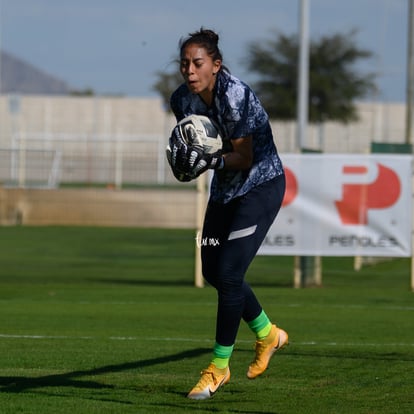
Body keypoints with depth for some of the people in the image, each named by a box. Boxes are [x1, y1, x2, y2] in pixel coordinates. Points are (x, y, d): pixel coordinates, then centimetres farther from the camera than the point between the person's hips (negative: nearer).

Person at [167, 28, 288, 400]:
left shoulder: (236, 96, -27)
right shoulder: (182, 100, -7)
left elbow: (244, 158, -23)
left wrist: (210, 160, -38)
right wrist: (184, 157, -13)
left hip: (261, 185, -8)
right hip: (225, 188, 8)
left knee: (229, 274, -14)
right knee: (213, 270, 11)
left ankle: (219, 367, -3)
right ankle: (267, 334, 35)